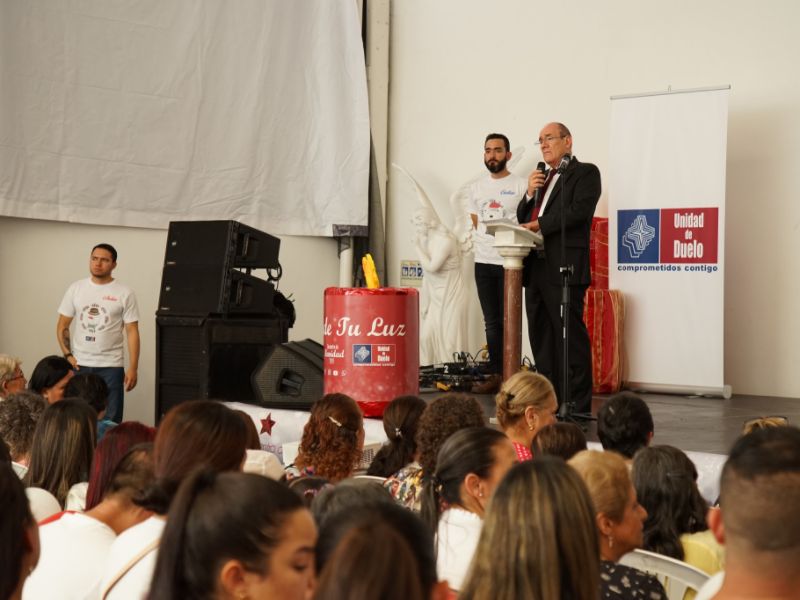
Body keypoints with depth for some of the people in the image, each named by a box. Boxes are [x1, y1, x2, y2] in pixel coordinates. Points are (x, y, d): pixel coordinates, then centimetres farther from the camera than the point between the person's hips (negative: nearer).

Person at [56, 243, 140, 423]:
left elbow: (132, 332, -4)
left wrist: (133, 368, -11)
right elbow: (62, 326, 9)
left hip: (111, 366, -2)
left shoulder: (124, 293, -3)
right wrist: (68, 355, -3)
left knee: (110, 421, 0)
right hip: (78, 364, 2)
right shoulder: (76, 289, 5)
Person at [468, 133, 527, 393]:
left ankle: (506, 375, -2)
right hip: (483, 262, 5)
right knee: (492, 322, 7)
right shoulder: (477, 187, 15)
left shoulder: (520, 186, -1)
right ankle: (495, 375, 11)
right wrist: (481, 243, 6)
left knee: (508, 321, -4)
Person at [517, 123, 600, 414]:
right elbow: (523, 219, 20)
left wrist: (539, 224, -14)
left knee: (571, 339, -6)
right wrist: (529, 193, 3)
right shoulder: (541, 178, 23)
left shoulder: (585, 173, 1)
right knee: (541, 340, 10)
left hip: (563, 269, -8)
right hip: (536, 268, 8)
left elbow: (579, 210, -14)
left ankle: (577, 407, -4)